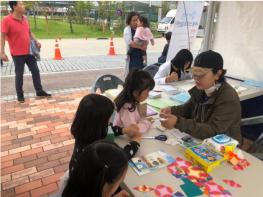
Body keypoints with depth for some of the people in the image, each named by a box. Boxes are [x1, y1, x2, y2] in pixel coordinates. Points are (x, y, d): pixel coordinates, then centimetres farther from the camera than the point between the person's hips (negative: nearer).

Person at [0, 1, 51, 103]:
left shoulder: (25, 18, 6)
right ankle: (20, 95, 20)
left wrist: (36, 41, 2)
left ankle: (39, 91, 21)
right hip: (17, 53, -6)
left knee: (35, 71, 9)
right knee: (19, 74, 5)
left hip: (29, 51, 6)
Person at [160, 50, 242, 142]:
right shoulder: (200, 88, -5)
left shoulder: (229, 98, -24)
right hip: (199, 140, 6)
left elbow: (212, 131, -30)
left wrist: (178, 123, -39)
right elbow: (188, 108, 10)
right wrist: (172, 111, -10)